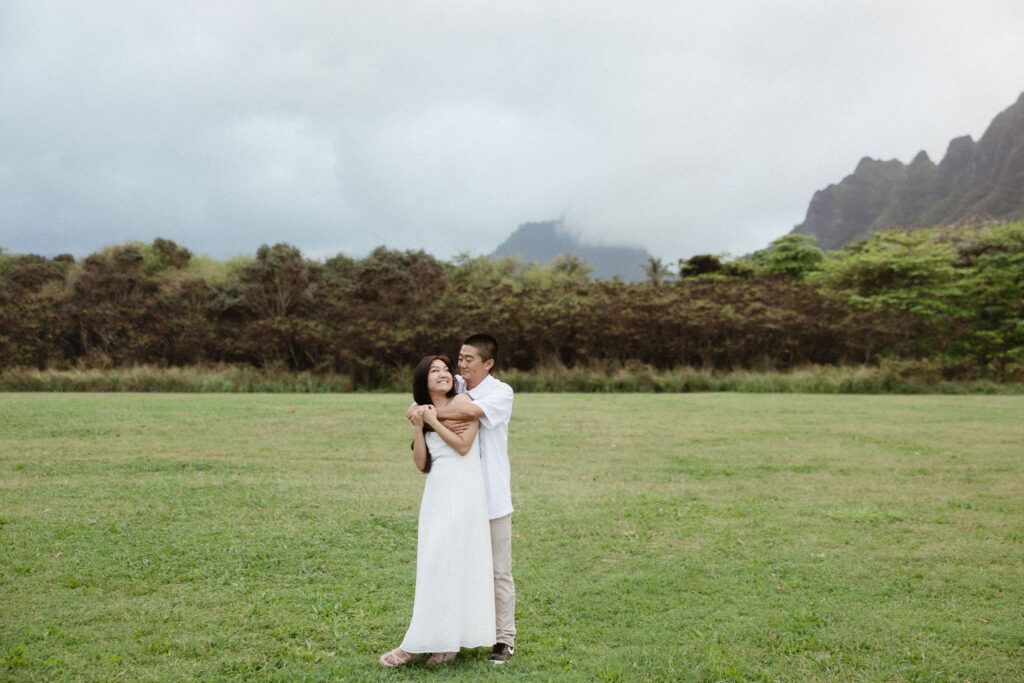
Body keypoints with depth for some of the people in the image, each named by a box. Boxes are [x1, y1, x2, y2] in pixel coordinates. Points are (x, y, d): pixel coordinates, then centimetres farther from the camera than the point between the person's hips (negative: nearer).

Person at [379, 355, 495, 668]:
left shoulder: (463, 401, -1)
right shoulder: (423, 411, 15)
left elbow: (463, 445, -12)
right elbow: (421, 463, 6)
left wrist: (433, 421, -7)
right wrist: (418, 427, -4)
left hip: (462, 492, -6)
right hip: (436, 493, 6)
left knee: (444, 563, -6)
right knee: (435, 565, 4)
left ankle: (416, 644, -3)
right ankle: (447, 643, 11)